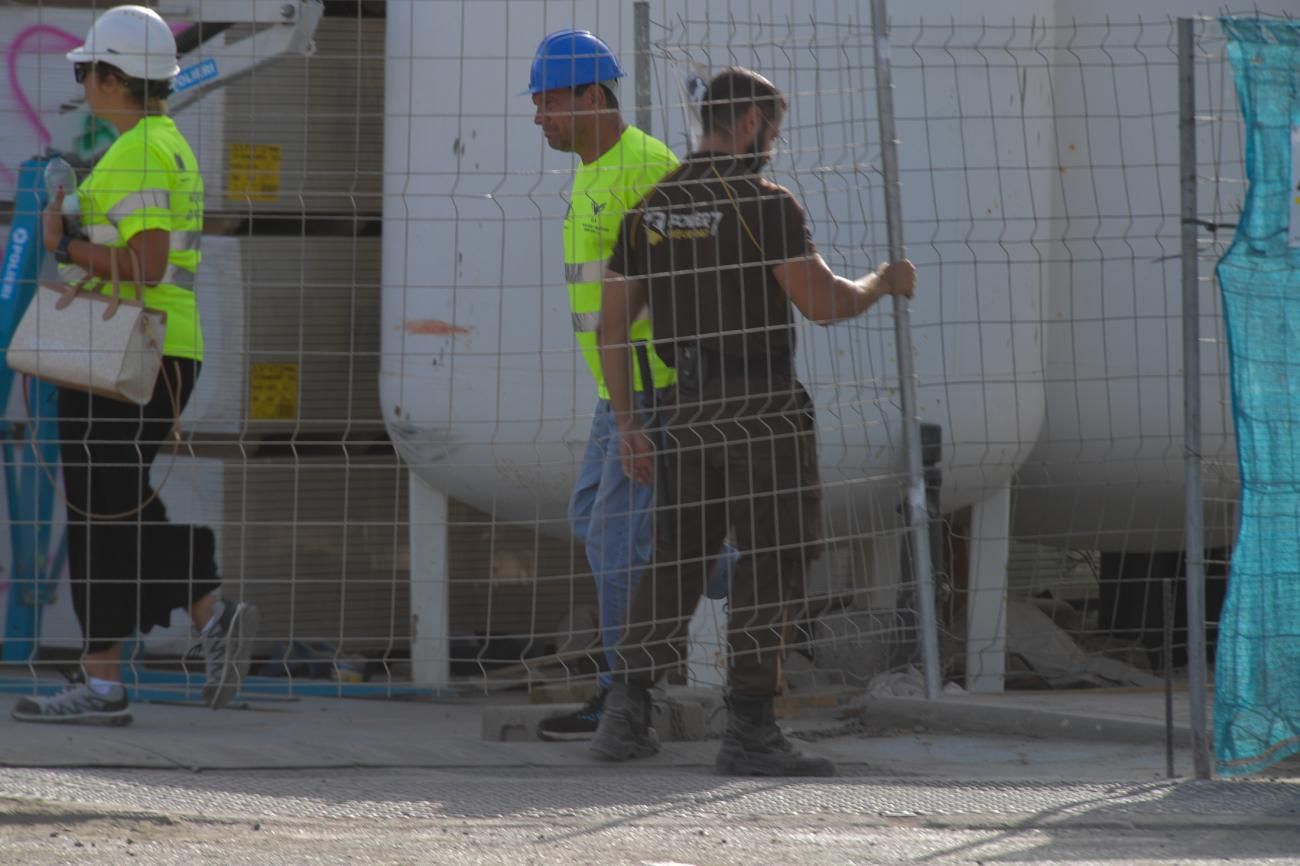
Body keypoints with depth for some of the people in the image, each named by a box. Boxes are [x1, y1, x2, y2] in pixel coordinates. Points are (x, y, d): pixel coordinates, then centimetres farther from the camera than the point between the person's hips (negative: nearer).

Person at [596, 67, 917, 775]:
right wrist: (881, 284, 6)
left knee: (676, 558, 14)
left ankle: (625, 714, 8)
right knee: (774, 559, -1)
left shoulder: (651, 207, 9)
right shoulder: (763, 203, -10)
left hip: (685, 410, 6)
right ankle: (748, 731, -4)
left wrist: (626, 423, 15)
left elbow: (612, 323, 10)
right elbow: (822, 304, -13)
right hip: (761, 407, -6)